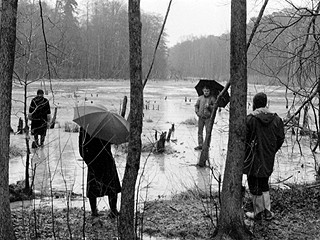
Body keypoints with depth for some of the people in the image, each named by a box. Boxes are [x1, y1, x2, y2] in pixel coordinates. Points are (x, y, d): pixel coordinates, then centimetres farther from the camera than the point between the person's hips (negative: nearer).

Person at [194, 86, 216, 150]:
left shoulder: (212, 98, 1)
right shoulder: (200, 98, 10)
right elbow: (196, 106, 15)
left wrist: (209, 106, -19)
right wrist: (197, 112, -1)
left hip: (208, 117, -3)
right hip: (201, 118, 3)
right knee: (200, 131, 3)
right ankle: (200, 145, 9)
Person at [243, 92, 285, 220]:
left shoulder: (249, 119, -14)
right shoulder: (276, 119, -1)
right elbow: (280, 139, 3)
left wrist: (243, 155, 4)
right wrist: (271, 152, 15)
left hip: (253, 159, -5)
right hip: (268, 160, 5)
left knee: (255, 186, 6)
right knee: (264, 185, 19)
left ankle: (258, 212, 12)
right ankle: (267, 211, 19)